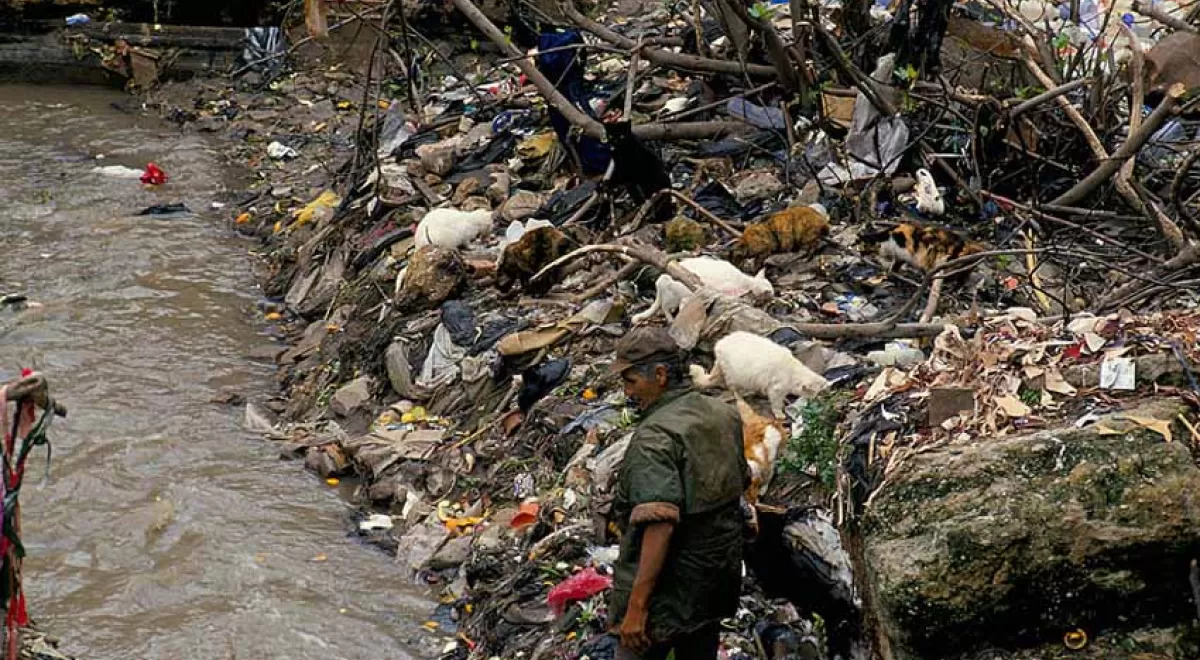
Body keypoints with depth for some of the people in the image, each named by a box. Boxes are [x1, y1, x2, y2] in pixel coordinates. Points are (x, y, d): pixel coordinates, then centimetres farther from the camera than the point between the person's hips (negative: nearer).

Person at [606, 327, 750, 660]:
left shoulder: (655, 437, -23)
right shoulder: (724, 414, 3)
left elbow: (660, 525, -30)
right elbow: (740, 484, 16)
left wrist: (637, 607, -29)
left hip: (668, 591, -8)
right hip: (717, 582, 8)